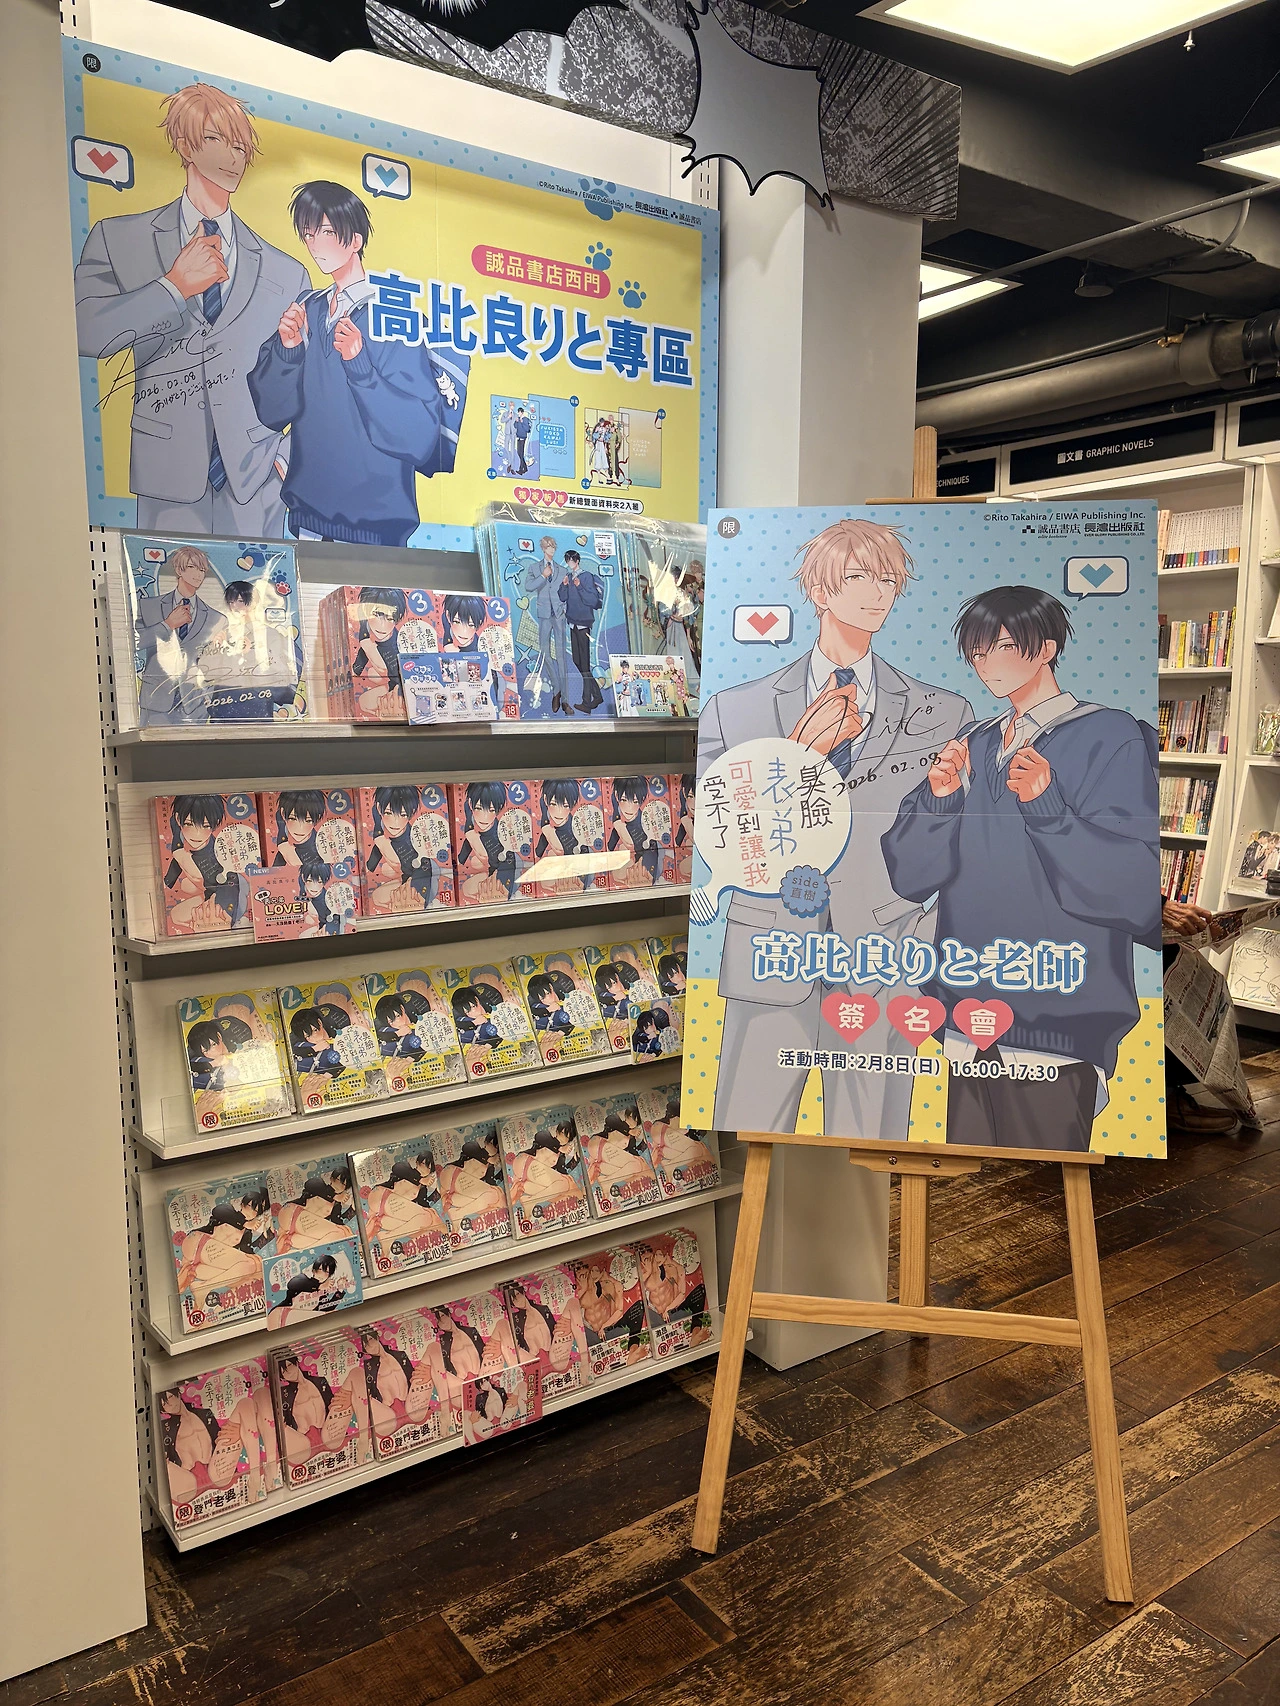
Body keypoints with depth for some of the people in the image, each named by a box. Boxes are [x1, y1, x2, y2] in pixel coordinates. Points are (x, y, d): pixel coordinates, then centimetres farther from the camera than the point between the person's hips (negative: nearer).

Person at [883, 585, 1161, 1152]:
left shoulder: (1109, 737, -4)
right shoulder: (972, 744, 12)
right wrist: (938, 798, -10)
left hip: (1055, 1021, -5)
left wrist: (1046, 805, -21)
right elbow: (908, 875, 6)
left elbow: (1137, 889, -14)